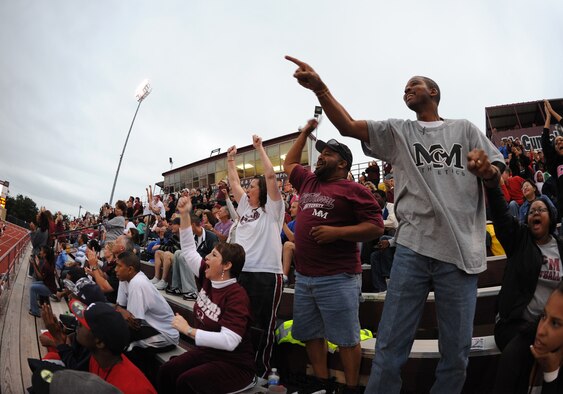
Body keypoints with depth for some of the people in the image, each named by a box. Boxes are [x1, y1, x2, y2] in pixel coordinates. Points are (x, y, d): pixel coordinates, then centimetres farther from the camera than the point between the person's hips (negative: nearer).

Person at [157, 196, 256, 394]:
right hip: (206, 352, 7)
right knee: (166, 371, -11)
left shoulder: (237, 296, -24)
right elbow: (188, 249, 7)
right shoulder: (208, 279, -2)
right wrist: (184, 214, -1)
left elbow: (229, 341, -34)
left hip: (234, 363, -7)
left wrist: (188, 330, -30)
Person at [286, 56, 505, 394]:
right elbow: (347, 125, 2)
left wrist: (487, 170, -9)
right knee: (390, 346, -1)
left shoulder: (465, 129, 16)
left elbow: (498, 170, 15)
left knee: (457, 351, 8)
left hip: (460, 251, 1)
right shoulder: (397, 131, 14)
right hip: (412, 249, 0)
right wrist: (320, 88, -11)